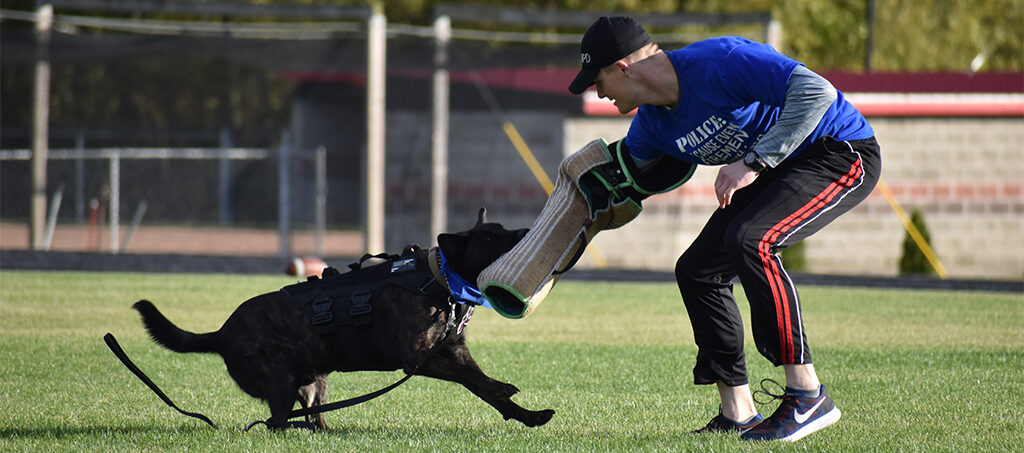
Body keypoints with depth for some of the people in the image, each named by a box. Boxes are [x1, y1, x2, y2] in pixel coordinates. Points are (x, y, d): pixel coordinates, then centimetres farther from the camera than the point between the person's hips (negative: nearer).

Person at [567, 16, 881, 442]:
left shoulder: (718, 63, -27)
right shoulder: (652, 124, 0)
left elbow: (816, 91, -35)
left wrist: (753, 162, -32)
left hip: (844, 154, -10)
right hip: (778, 169, 10)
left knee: (750, 240, -29)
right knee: (697, 269, 4)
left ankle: (807, 396, -24)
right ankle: (738, 414, 8)